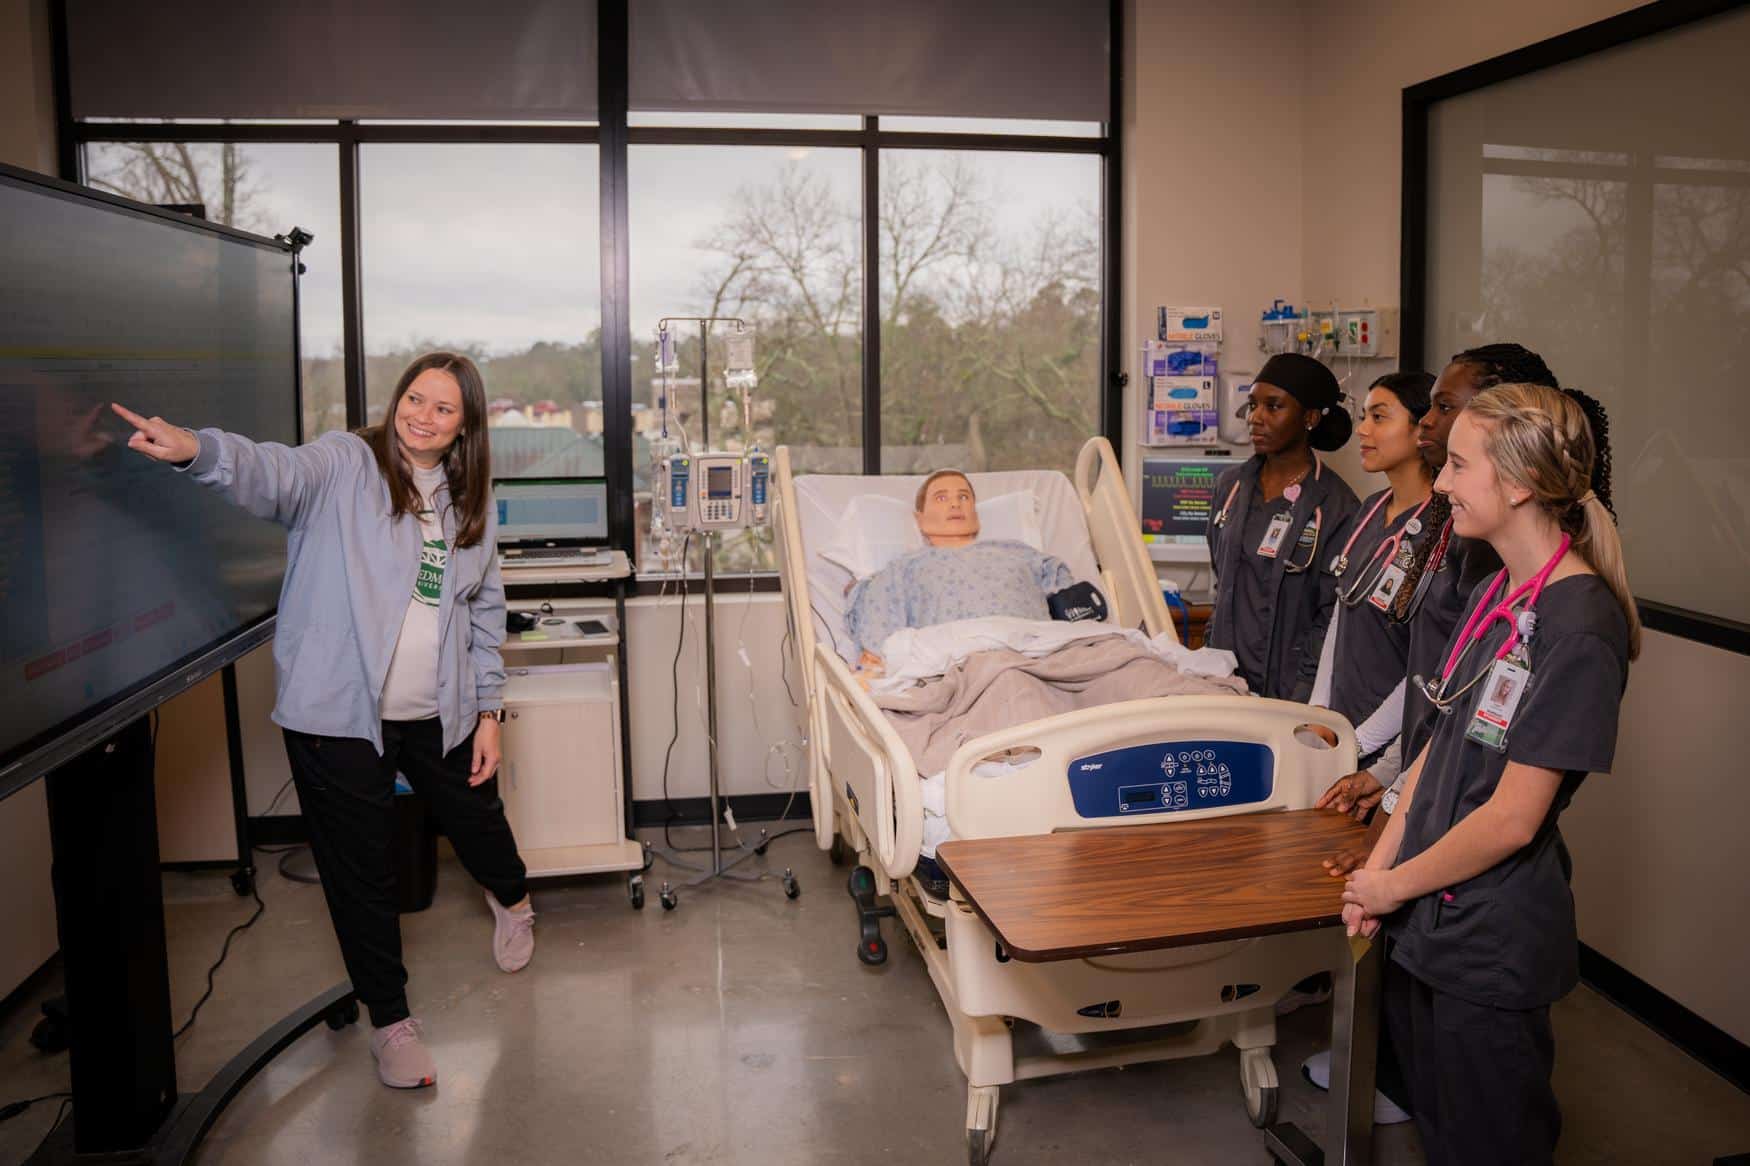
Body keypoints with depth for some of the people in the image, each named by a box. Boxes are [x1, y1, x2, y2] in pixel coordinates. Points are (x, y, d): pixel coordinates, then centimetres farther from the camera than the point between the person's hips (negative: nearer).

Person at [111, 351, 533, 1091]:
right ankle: (390, 1018, 25)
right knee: (360, 872, 6)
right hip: (340, 713, -4)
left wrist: (489, 710, 8)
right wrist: (197, 449, -50)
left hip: (440, 715, 4)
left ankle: (511, 898, 57)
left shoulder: (470, 502, 8)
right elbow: (274, 473, -28)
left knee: (478, 823, 21)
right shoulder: (344, 464, -7)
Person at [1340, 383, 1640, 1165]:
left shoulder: (1580, 625, -21)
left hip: (1492, 951, -7)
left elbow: (1512, 817, -21)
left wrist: (1394, 884, -10)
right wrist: (1378, 867, 2)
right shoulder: (1494, 596, 6)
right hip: (1426, 924, 7)